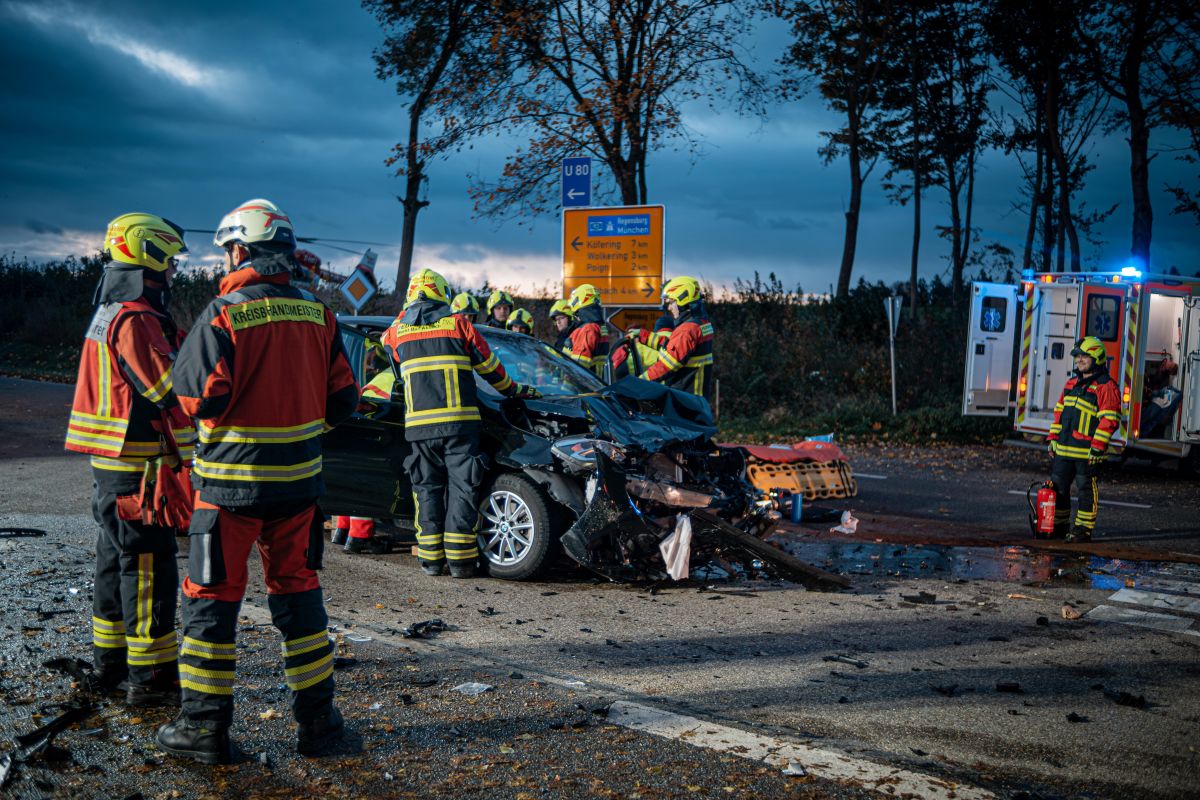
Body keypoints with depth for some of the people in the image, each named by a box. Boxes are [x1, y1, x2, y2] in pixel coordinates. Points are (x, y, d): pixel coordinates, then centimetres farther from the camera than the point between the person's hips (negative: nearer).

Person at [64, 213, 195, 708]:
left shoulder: (108, 314, 15)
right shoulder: (137, 320, -17)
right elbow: (170, 396, -20)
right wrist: (196, 460, -13)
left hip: (110, 468, 10)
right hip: (138, 471, -10)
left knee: (116, 565, 16)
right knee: (149, 572, -4)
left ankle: (109, 667, 25)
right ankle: (151, 680, 2)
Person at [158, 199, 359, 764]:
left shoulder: (224, 314, -13)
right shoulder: (318, 315, 3)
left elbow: (198, 397, -16)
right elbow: (343, 399, 6)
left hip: (231, 482, -4)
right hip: (298, 479, 5)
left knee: (212, 600, 6)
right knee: (297, 593, 14)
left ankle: (204, 727, 11)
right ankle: (317, 720, 19)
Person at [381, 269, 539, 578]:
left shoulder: (398, 330, 9)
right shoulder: (458, 324, 4)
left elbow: (387, 340, 35)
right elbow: (489, 366, 10)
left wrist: (406, 311, 39)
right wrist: (513, 390, 23)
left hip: (419, 424, 2)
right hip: (459, 423, -2)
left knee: (427, 489, 9)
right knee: (461, 488, 1)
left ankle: (430, 558, 8)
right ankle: (459, 558, -3)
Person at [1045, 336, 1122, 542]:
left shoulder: (1106, 386, -9)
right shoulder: (1072, 383, 16)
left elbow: (1109, 419, -15)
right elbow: (1059, 410, 23)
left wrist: (1097, 447, -19)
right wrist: (1053, 437, 17)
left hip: (1087, 451, -8)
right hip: (1064, 449, 8)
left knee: (1086, 490, 0)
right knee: (1058, 487, 12)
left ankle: (1084, 529, 8)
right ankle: (1058, 525, 23)